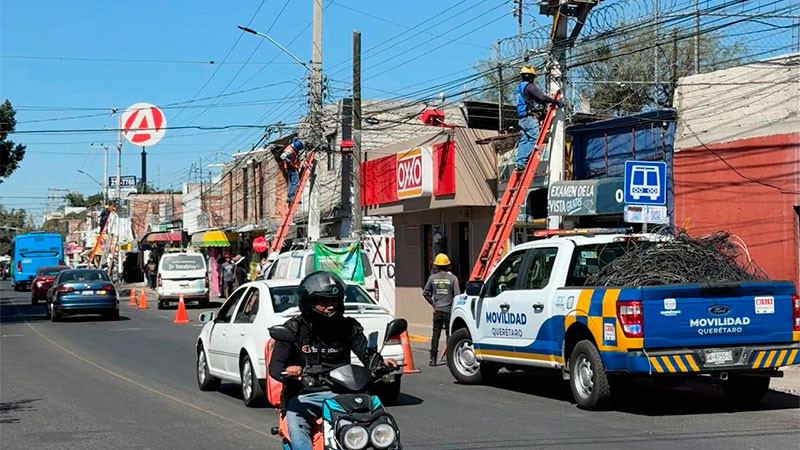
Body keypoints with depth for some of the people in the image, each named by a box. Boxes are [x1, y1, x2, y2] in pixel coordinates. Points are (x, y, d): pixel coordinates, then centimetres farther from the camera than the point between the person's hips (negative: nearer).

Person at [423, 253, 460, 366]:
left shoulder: (432, 278, 0)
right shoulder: (453, 278, -6)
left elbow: (425, 293, 6)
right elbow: (457, 295, -9)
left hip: (437, 311, 2)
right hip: (449, 310, -2)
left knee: (436, 333, 8)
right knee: (449, 334, 4)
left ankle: (433, 359, 8)